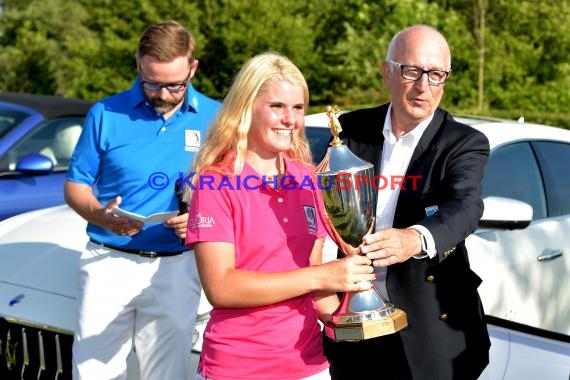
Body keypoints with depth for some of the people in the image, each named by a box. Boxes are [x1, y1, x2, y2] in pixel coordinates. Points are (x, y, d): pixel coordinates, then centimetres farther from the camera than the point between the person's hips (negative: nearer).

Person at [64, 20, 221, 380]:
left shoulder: (215, 118, 1)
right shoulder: (106, 114, 1)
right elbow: (75, 186, 5)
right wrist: (101, 215, -15)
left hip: (177, 267, 0)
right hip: (108, 262, 0)